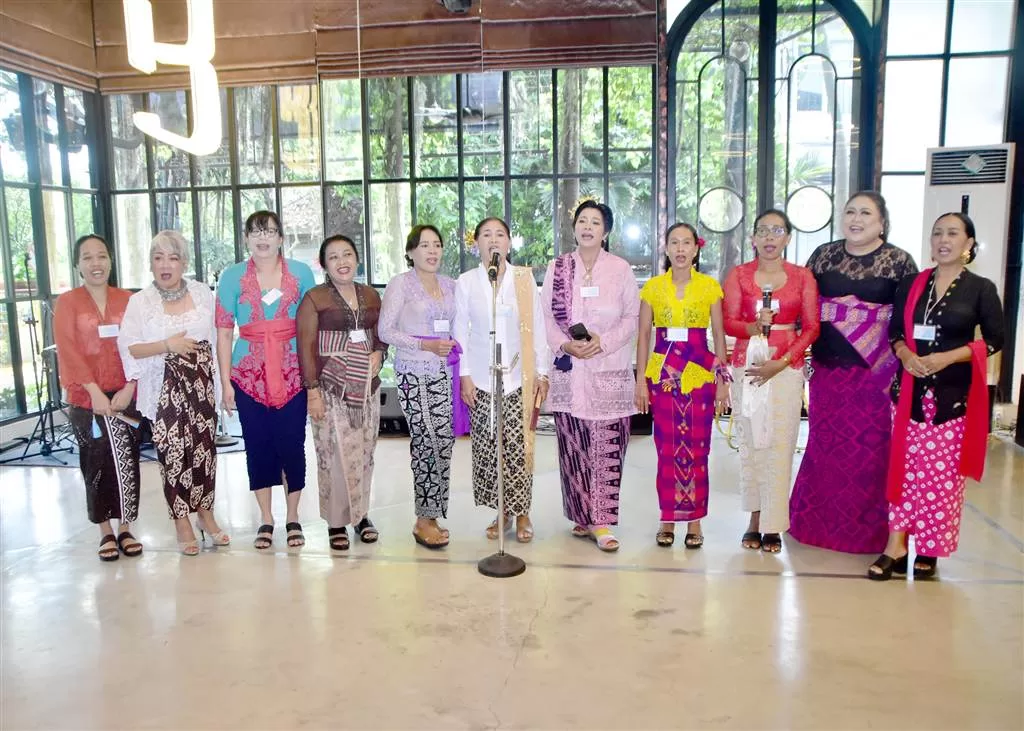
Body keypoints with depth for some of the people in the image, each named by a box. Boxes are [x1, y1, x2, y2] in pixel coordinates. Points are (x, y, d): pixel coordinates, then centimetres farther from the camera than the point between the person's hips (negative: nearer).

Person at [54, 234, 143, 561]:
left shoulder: (127, 300, 5)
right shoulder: (67, 302, 0)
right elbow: (68, 351, -7)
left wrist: (128, 389, -10)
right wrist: (95, 391, -16)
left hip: (125, 395, 2)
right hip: (87, 398, -1)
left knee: (127, 461, 4)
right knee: (97, 463, 5)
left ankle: (125, 528, 17)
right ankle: (106, 532, 16)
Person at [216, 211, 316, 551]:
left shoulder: (301, 273, 2)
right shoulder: (232, 276, 3)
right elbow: (223, 333, 3)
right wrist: (225, 382, 0)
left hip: (292, 373, 0)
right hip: (249, 374, 1)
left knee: (292, 444, 2)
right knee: (257, 445, 7)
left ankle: (293, 517, 19)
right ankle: (265, 519, 22)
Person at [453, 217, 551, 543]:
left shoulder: (525, 278, 2)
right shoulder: (466, 282, 3)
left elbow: (537, 327, 3)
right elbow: (460, 331, 4)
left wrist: (542, 372, 0)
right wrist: (464, 375, -1)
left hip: (519, 376, -1)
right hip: (481, 379, 1)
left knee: (519, 448, -2)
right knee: (488, 448, 3)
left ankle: (521, 513, 14)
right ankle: (501, 512, 18)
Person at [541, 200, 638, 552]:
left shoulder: (620, 269, 4)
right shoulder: (557, 268, 8)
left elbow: (632, 317, 4)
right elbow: (547, 316, 8)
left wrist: (603, 342, -12)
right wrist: (565, 345, -10)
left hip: (610, 371, -1)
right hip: (569, 371, 2)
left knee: (607, 447, -5)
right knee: (573, 446, 4)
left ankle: (601, 521, 0)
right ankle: (582, 516, 17)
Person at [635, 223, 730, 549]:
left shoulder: (709, 286, 3)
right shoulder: (653, 287, 5)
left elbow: (719, 336, 5)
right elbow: (643, 336, 5)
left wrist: (723, 381, 1)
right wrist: (640, 380, 0)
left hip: (700, 374, 0)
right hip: (663, 374, 1)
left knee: (696, 449, 2)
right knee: (667, 449, 4)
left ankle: (694, 520, 15)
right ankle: (668, 519, 16)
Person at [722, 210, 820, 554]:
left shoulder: (802, 276, 5)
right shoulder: (739, 274, 6)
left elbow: (811, 327, 2)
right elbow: (728, 322, 2)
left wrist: (781, 362, -9)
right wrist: (753, 326, -19)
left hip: (786, 367, -1)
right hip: (746, 366, 1)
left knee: (779, 445, -5)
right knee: (750, 442, 2)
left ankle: (773, 526, 3)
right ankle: (755, 519, 13)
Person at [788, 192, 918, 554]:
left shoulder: (899, 261, -2)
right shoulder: (824, 254, 6)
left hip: (876, 368, -3)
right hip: (827, 365, 3)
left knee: (870, 448, 3)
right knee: (825, 443, 11)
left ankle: (865, 529, 19)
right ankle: (816, 521, 25)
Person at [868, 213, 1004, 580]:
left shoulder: (981, 289, -1)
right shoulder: (911, 284, 8)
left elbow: (995, 340, -3)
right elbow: (895, 331, 10)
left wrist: (947, 358, -15)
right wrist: (905, 355, -11)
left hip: (953, 393, -2)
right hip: (910, 389, 3)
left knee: (943, 473, 1)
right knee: (905, 467, 3)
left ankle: (930, 550, 14)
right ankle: (897, 545, 8)